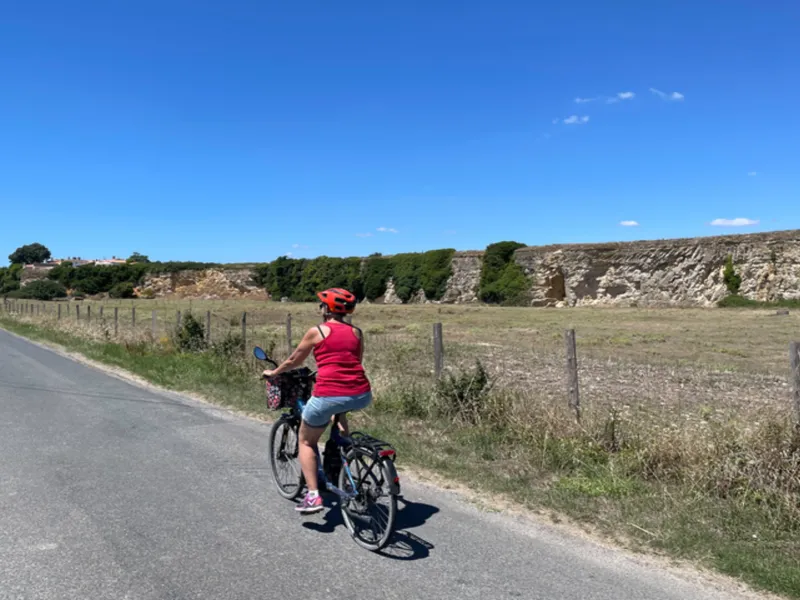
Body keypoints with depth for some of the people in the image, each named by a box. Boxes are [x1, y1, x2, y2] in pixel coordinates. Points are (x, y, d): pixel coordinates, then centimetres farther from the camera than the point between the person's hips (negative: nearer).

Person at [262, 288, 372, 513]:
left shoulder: (317, 331, 3)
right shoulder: (356, 332, 13)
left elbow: (293, 362, 15)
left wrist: (273, 373, 34)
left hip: (329, 396, -4)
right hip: (362, 397, 4)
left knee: (306, 440, 19)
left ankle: (313, 495, 10)